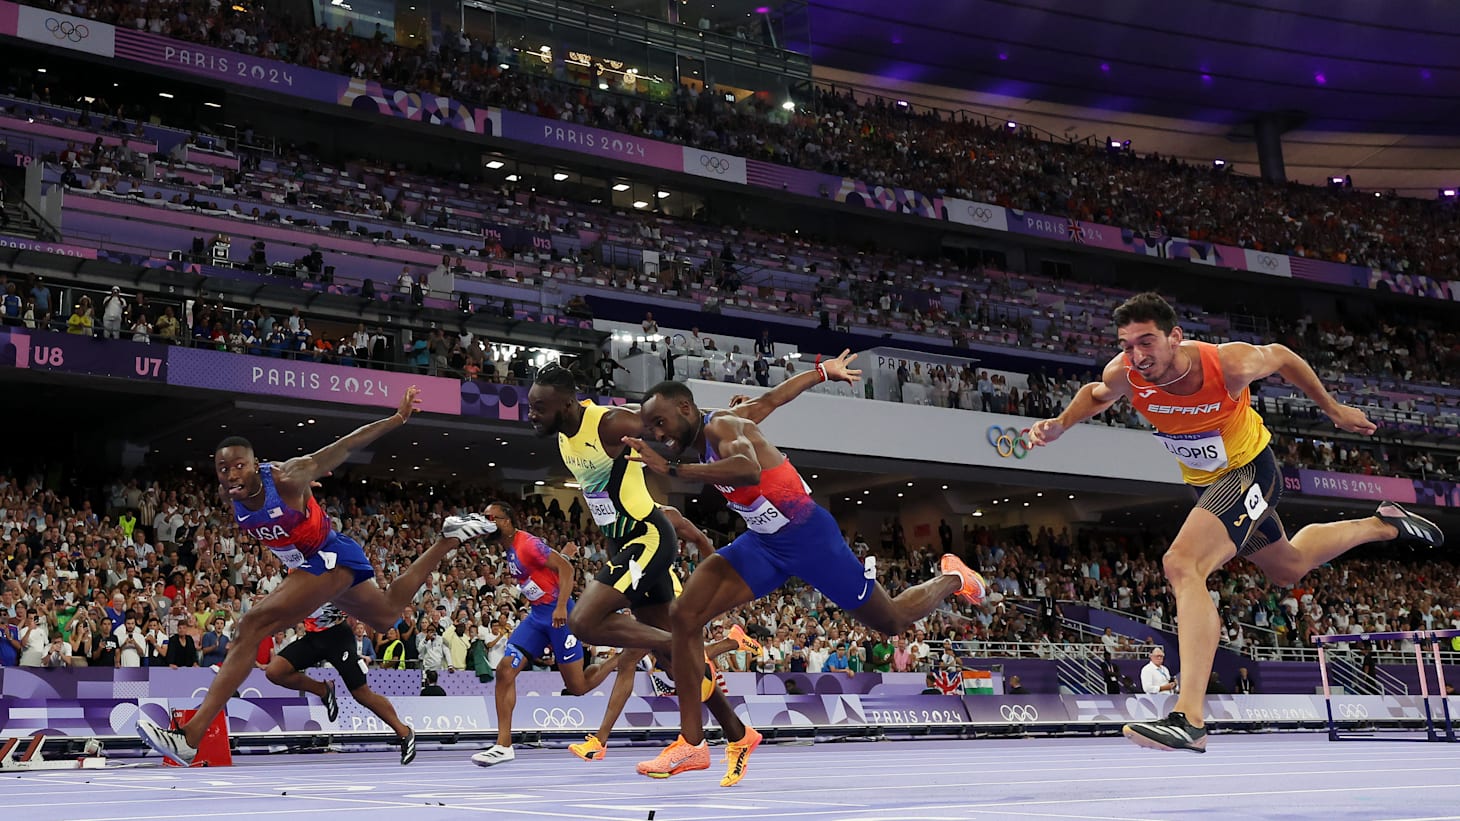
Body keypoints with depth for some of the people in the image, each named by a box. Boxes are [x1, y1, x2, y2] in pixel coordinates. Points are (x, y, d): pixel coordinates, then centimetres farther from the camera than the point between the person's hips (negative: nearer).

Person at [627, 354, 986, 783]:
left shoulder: (721, 426, -23)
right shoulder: (701, 437, 3)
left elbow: (750, 471, -47)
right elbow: (769, 399, 17)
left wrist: (671, 469, -49)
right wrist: (821, 372, 31)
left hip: (808, 536, -8)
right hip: (763, 542, 8)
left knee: (892, 622, 10)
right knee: (684, 615, -11)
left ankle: (951, 579, 42)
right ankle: (692, 744, -6)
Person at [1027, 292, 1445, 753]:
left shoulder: (1230, 364, -31)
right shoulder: (1123, 374, -22)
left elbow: (1280, 356, -7)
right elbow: (1098, 395, 5)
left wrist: (1333, 410, 6)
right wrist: (1060, 424, -14)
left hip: (1249, 471, -6)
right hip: (1204, 483, 6)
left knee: (1182, 565, -29)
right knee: (1287, 569, 27)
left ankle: (1189, 719, -35)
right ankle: (1383, 525, 54)